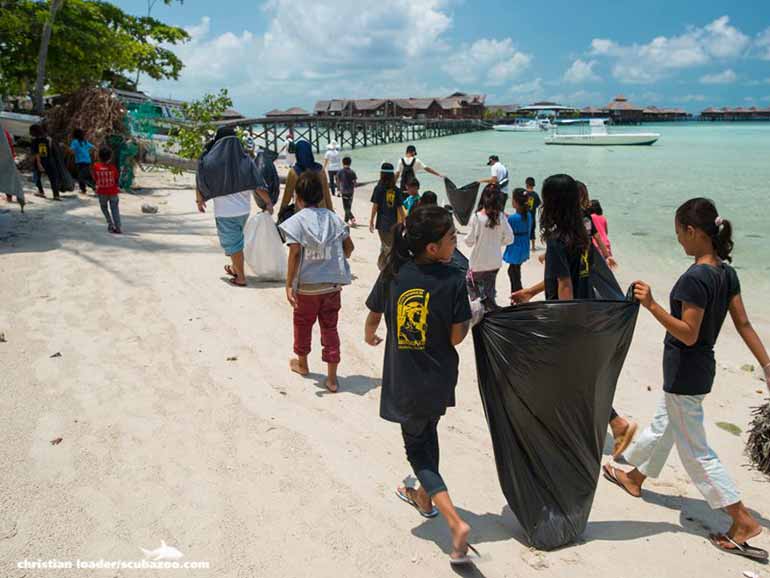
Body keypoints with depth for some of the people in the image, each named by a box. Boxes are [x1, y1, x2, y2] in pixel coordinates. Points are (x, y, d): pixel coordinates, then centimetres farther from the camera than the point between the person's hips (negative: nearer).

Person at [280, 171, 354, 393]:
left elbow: (295, 253, -18)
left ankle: (302, 363, 41)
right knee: (330, 327, 9)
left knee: (302, 324, 20)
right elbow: (349, 246, 3)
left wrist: (289, 285, -16)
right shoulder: (333, 218, 2)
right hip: (333, 284, 3)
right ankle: (332, 378, 9)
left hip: (307, 286, -3)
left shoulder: (297, 221, -11)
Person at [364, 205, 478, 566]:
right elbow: (457, 337, -11)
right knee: (428, 434, 26)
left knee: (416, 447, 11)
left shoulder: (393, 273, -10)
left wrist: (370, 337, 24)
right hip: (439, 379, 1)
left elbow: (373, 317, 3)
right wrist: (470, 319, 7)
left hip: (404, 381, -1)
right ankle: (425, 498, 47)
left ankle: (455, 522, -2)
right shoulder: (453, 279, -15)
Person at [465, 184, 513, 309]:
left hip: (478, 262, -4)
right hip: (495, 262, 4)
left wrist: (466, 238, 9)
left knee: (471, 284, 19)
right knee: (489, 289, 21)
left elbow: (470, 241, -14)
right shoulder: (501, 217, -9)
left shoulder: (476, 217, -18)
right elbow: (509, 239, -4)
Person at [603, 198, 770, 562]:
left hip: (685, 374, -9)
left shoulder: (694, 278, -26)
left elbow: (688, 335, -25)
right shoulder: (726, 272, 1)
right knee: (663, 426, 25)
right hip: (700, 369, 9)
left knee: (695, 450, 4)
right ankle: (635, 478, 45)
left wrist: (651, 305, -27)